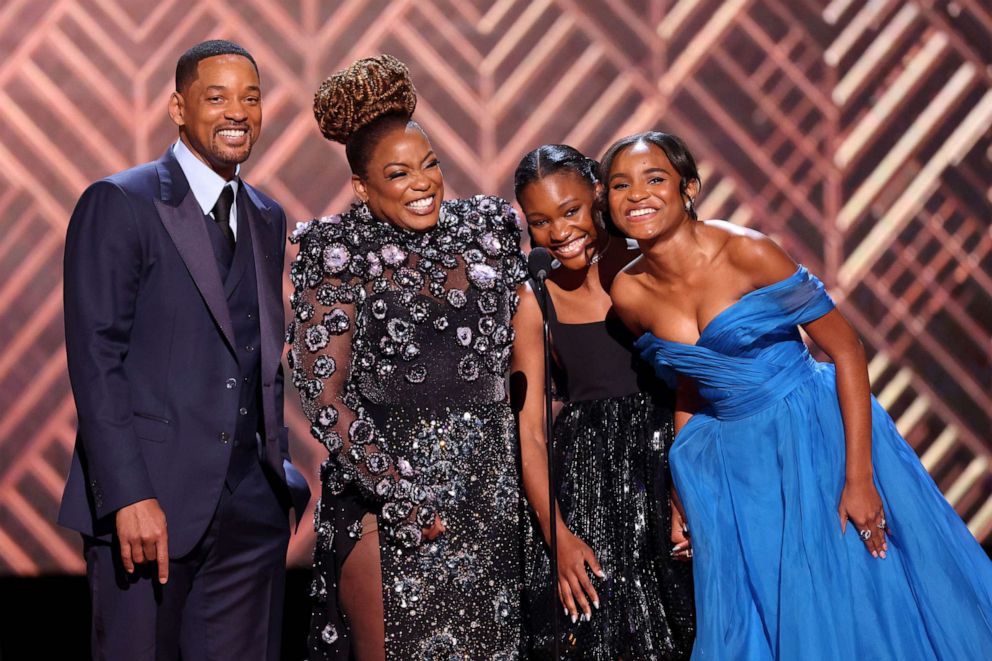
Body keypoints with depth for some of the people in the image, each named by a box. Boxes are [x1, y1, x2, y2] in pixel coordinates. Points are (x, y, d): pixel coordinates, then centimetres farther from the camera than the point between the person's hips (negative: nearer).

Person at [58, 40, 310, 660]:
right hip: (148, 502, -5)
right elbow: (95, 359, -12)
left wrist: (286, 471, 12)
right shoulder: (118, 205, -5)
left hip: (252, 508, 6)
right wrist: (130, 496, -19)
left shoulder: (267, 219, 16)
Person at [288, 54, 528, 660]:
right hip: (383, 493, -4)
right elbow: (324, 394, -10)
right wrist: (399, 495, -15)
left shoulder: (482, 234, 7)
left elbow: (522, 354, 14)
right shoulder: (341, 255, -6)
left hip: (492, 491, 4)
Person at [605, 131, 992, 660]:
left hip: (816, 437, -4)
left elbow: (845, 348, -14)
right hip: (729, 464, 4)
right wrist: (681, 490, 12)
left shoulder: (745, 251, -17)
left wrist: (859, 476, -17)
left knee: (853, 603, 0)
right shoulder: (628, 293, -4)